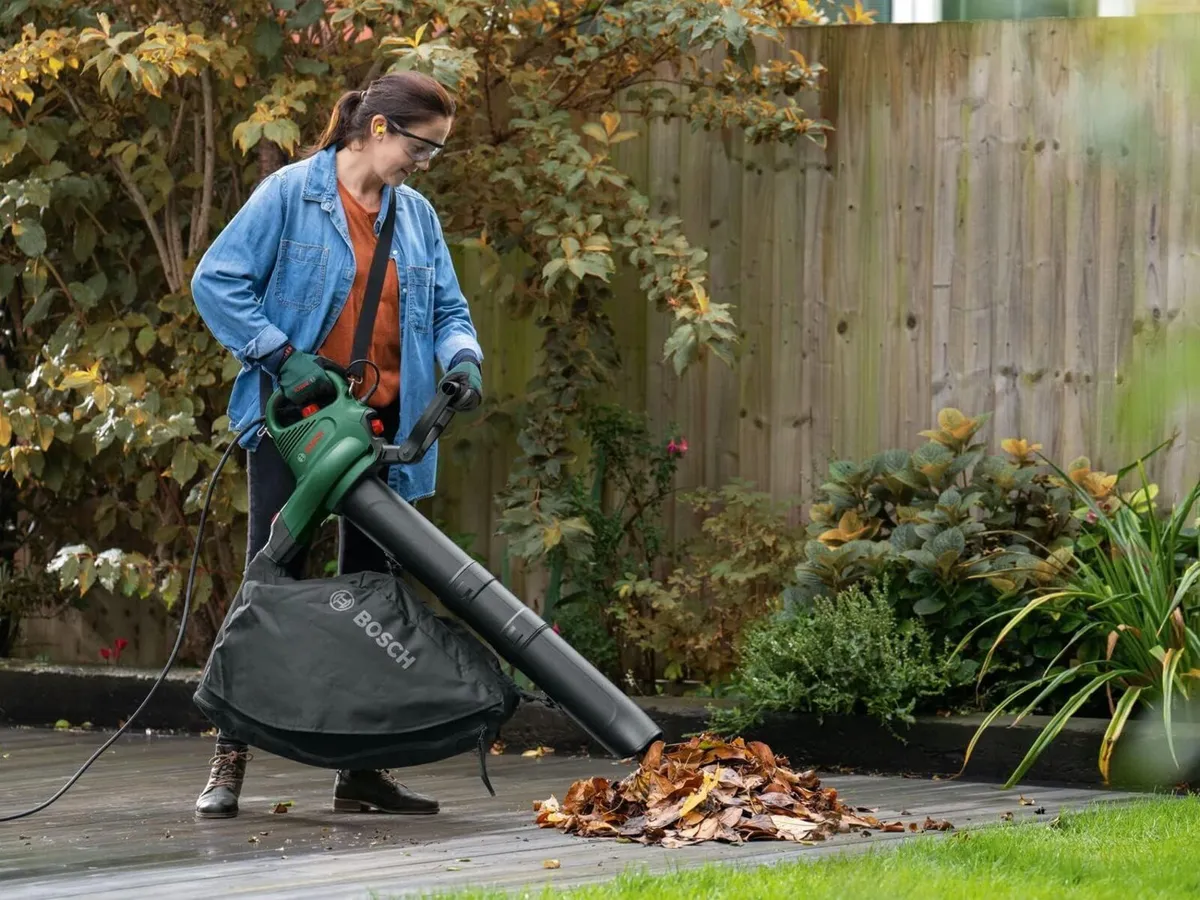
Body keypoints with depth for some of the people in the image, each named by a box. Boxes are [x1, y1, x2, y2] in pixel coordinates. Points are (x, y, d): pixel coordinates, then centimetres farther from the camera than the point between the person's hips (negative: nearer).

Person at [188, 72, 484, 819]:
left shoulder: (417, 216, 10)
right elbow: (217, 281, -9)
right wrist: (284, 357, -17)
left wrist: (463, 357, -9)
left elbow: (447, 310, 13)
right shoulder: (292, 194, -7)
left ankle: (362, 770, 12)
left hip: (382, 425, 6)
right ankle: (230, 763, -2)